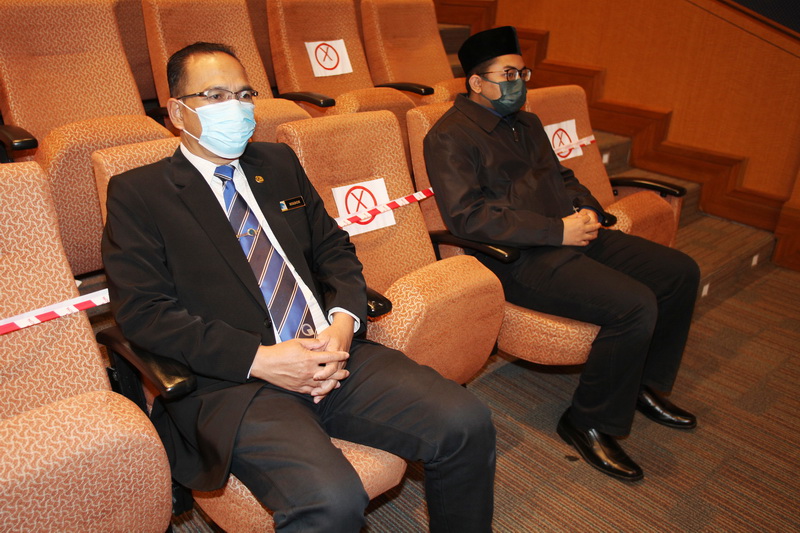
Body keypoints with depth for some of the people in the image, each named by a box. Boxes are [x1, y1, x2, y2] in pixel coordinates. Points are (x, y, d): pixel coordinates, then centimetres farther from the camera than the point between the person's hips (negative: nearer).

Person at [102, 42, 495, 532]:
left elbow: (334, 248, 18)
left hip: (331, 356, 5)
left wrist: (343, 322, -4)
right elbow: (142, 312, -6)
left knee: (468, 425, -12)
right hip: (230, 381, -4)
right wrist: (260, 359, -16)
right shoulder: (137, 193, 4)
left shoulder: (279, 163, 20)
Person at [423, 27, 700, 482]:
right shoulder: (450, 136, -8)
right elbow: (466, 216, -19)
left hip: (571, 236, 10)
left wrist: (587, 208, 4)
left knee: (681, 272, 5)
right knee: (635, 305, -25)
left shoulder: (527, 123, 22)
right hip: (519, 258, -9)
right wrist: (557, 231, -20)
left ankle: (646, 384, 23)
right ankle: (589, 423, -3)